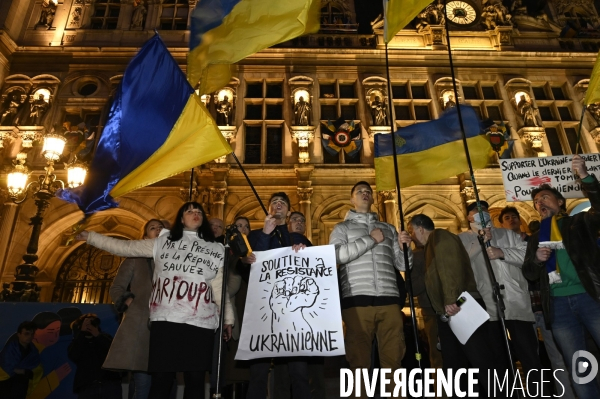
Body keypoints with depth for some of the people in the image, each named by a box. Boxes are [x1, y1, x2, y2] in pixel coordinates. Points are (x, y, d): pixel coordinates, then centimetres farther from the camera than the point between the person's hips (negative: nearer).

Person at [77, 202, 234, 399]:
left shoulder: (216, 249, 13)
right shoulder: (163, 241, 15)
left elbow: (220, 287, 13)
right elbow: (126, 247, 17)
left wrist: (227, 318, 9)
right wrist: (90, 236, 16)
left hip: (200, 323, 0)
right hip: (165, 320, 0)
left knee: (195, 379, 2)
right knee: (161, 378, 1)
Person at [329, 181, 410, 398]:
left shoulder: (388, 228, 22)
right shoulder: (342, 228, 13)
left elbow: (402, 264, 20)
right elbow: (337, 255, -7)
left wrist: (405, 247, -1)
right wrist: (370, 239, -5)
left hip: (389, 299, 3)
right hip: (357, 300, -2)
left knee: (393, 357, 4)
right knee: (359, 358, 2)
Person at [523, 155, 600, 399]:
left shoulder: (579, 222, 10)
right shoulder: (536, 238, 19)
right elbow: (529, 274, 17)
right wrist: (536, 259, -5)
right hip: (558, 304, 3)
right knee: (577, 367, 4)